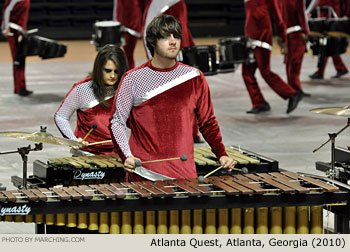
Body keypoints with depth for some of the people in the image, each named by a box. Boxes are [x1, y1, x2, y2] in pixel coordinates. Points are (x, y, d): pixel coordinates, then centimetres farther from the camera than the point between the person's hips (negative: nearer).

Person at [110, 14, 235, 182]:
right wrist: (126, 156, -11)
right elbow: (117, 122, 4)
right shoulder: (132, 79, 1)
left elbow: (207, 122, 15)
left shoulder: (194, 78, 8)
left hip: (185, 173, 2)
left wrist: (221, 155, 2)